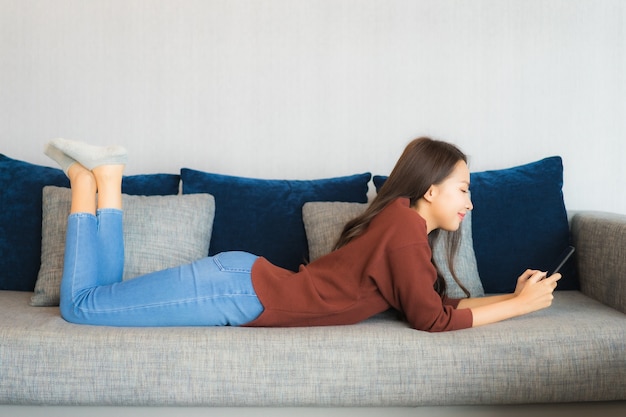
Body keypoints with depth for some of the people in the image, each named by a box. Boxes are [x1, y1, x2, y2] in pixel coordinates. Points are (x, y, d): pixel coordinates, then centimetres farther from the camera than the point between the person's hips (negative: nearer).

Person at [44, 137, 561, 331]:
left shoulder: (403, 224, 12)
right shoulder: (405, 223, -16)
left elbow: (442, 305, 16)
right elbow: (432, 319, -14)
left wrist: (514, 295, 13)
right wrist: (520, 305, -5)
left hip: (243, 276, 8)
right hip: (240, 290, -8)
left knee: (89, 302, 17)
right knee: (80, 305, -1)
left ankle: (105, 177, 17)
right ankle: (94, 176, 8)